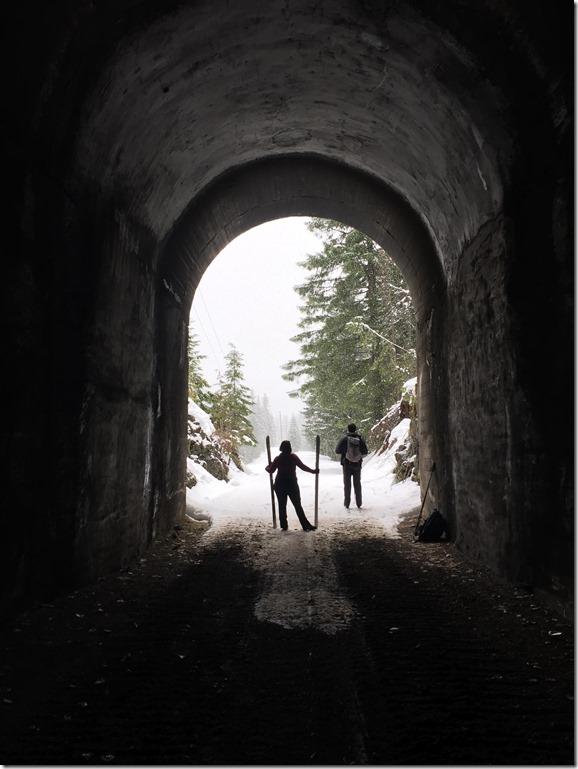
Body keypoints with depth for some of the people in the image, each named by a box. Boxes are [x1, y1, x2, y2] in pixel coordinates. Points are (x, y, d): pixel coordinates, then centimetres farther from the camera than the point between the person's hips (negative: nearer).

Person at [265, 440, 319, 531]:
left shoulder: (278, 458, -2)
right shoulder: (293, 457, -5)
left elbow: (271, 470, 3)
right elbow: (303, 466, -4)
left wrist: (267, 467, 25)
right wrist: (313, 471, 7)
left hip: (280, 485, 1)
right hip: (292, 484, -1)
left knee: (282, 505, 11)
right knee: (297, 505, 3)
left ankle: (284, 525, 11)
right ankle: (305, 525, -2)